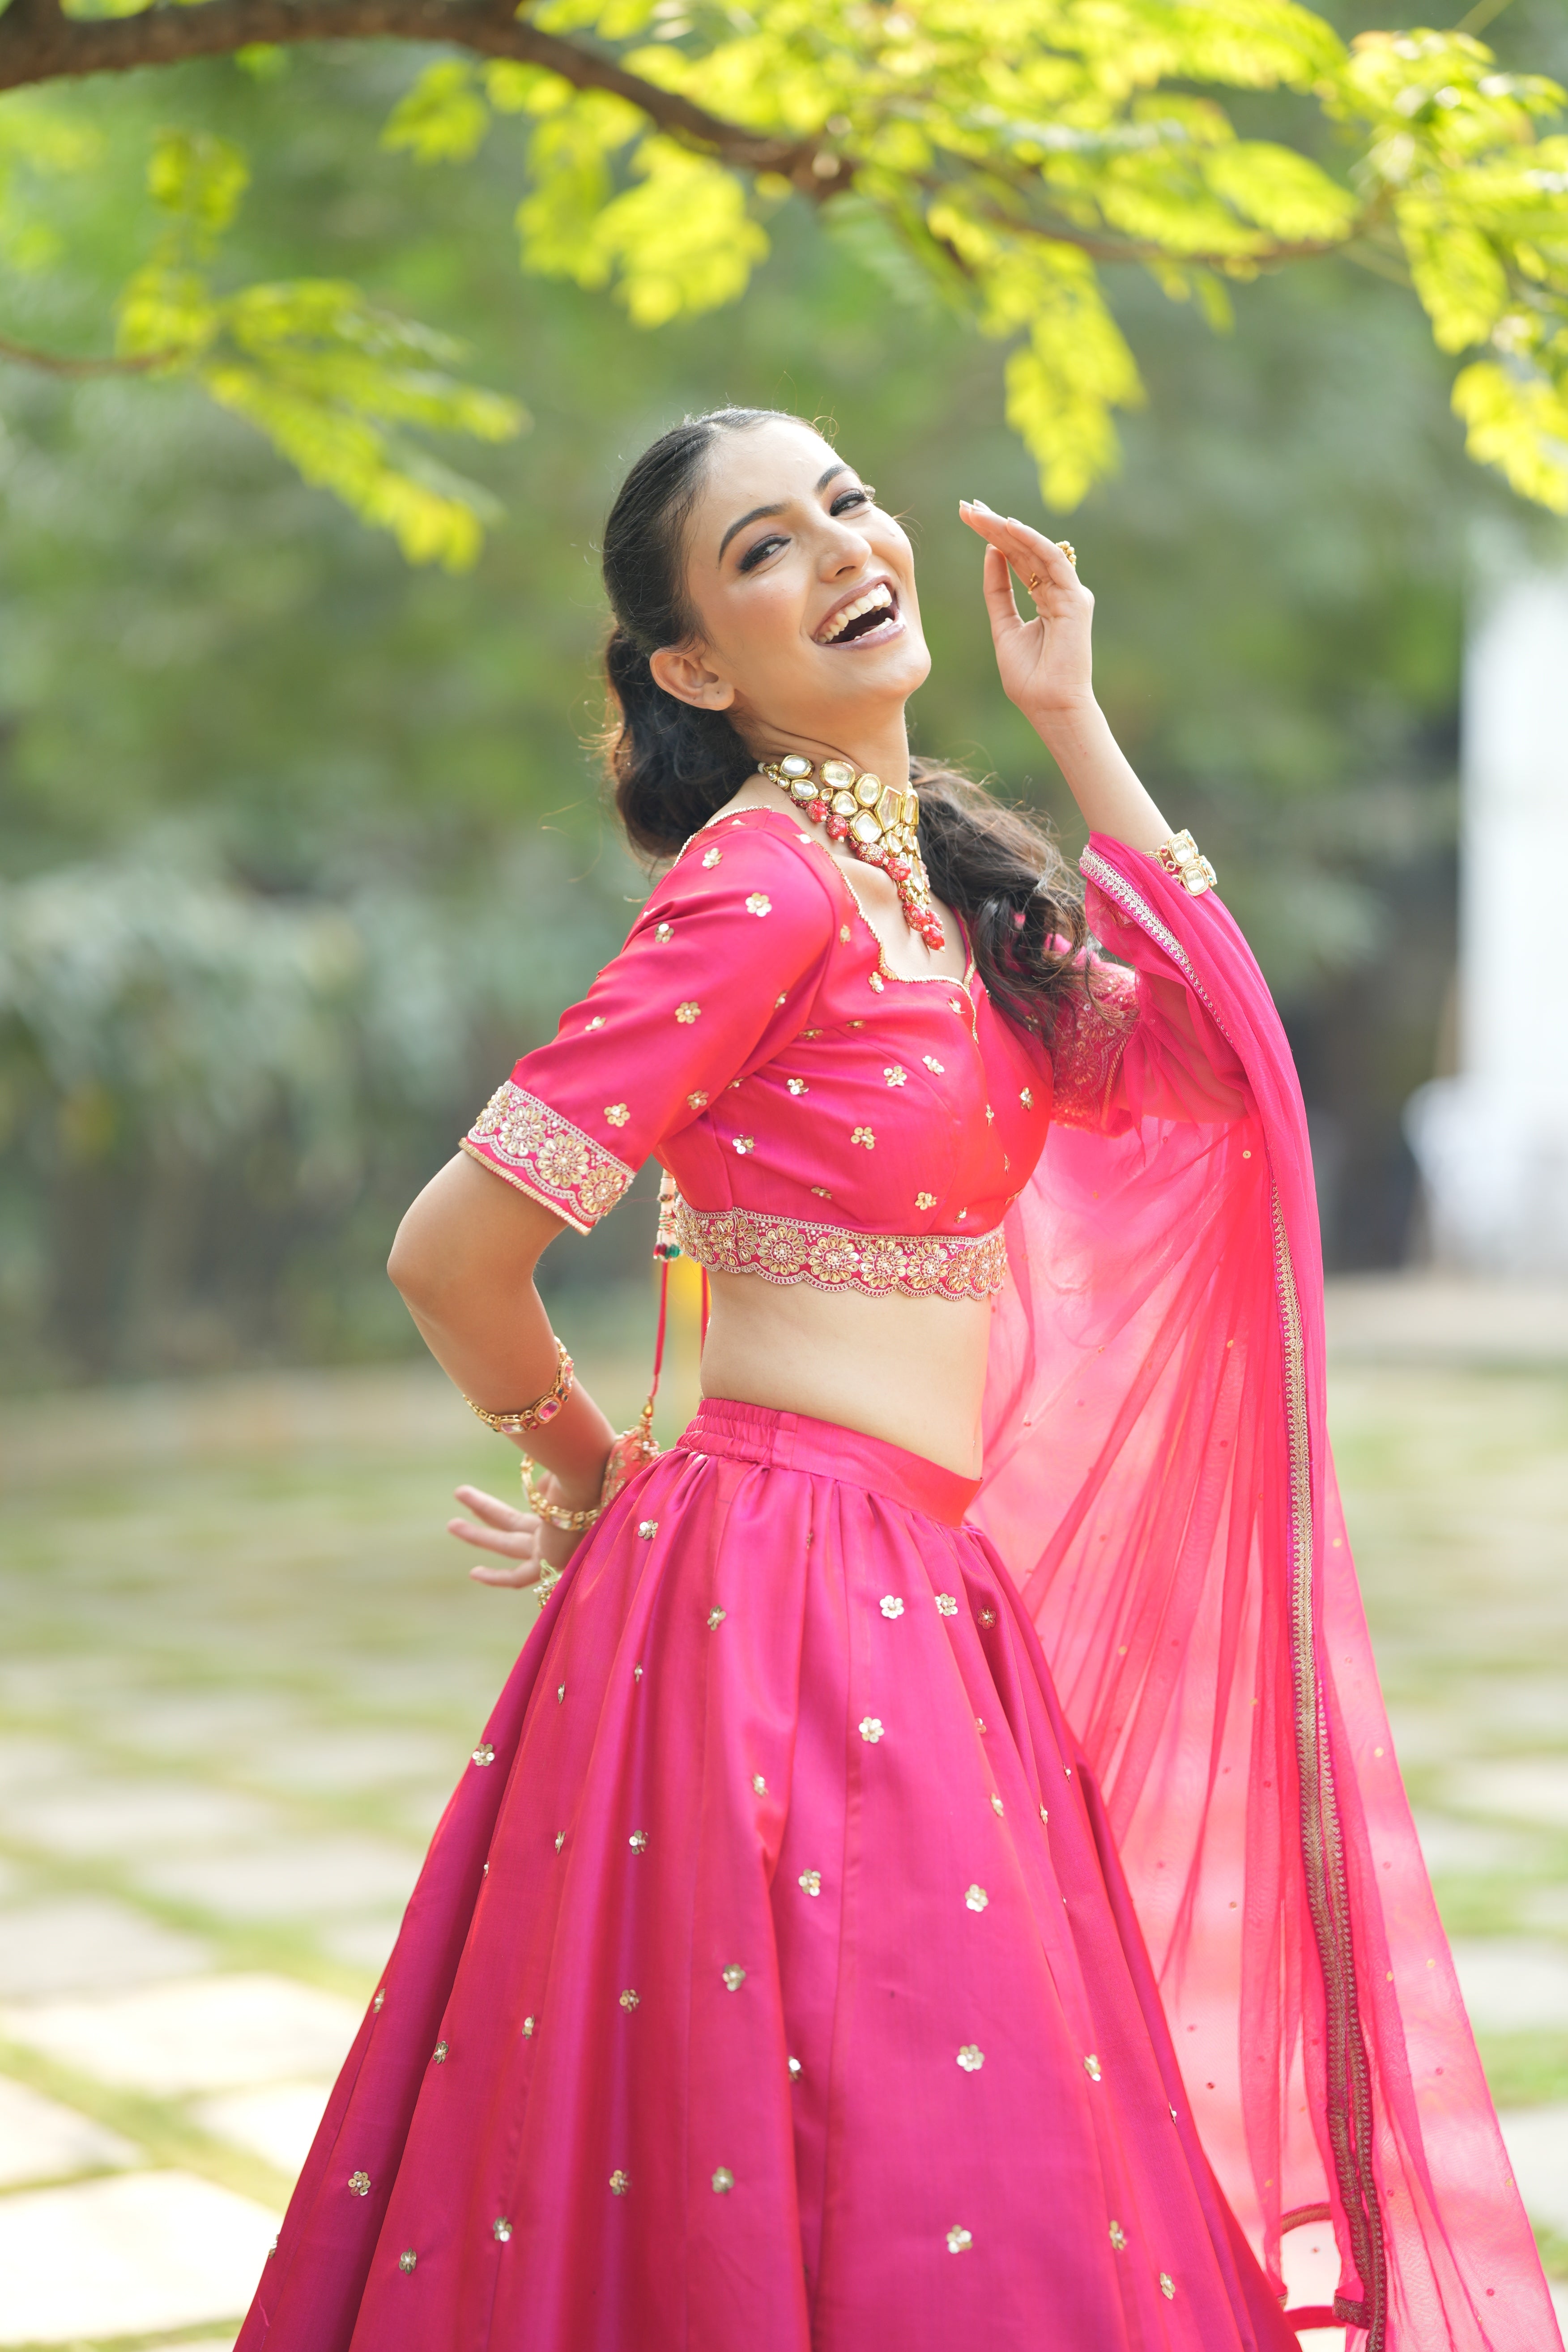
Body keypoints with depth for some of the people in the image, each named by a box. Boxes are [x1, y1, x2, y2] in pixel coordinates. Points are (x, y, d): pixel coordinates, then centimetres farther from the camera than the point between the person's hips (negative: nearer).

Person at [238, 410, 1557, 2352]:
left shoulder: (925, 875, 12)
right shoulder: (763, 882, -13)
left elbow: (1206, 1041, 16)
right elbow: (450, 1256, -14)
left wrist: (1072, 720, 11)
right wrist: (603, 1486, 5)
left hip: (927, 1605, 9)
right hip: (784, 1598, -8)